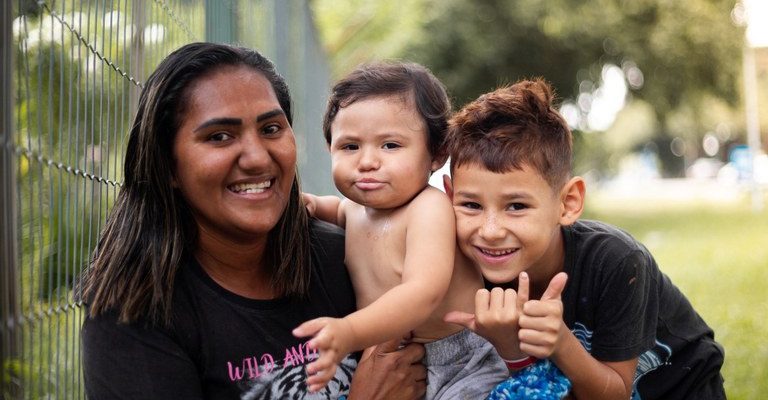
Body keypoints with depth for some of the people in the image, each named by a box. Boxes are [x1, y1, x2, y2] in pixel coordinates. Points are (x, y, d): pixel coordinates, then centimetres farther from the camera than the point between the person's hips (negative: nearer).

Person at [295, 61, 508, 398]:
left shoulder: (430, 208, -20)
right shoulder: (360, 205, 4)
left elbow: (423, 292, -37)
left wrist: (349, 333, -52)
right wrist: (314, 205, 8)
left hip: (463, 369, -7)